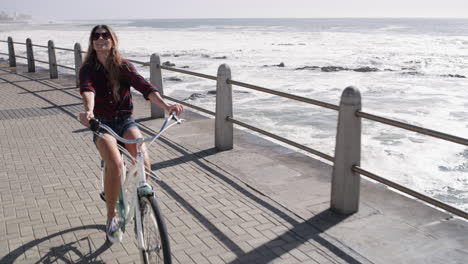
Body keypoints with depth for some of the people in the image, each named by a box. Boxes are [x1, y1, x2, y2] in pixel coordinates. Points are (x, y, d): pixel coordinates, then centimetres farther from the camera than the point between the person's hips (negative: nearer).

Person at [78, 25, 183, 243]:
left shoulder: (124, 67, 0)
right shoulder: (88, 69, -3)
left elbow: (144, 87, -17)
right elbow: (87, 90, -25)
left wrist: (166, 106, -34)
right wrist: (89, 111, -48)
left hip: (125, 120, 2)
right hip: (102, 123, -1)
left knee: (143, 161, -25)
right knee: (115, 164, -30)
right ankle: (111, 218, -10)